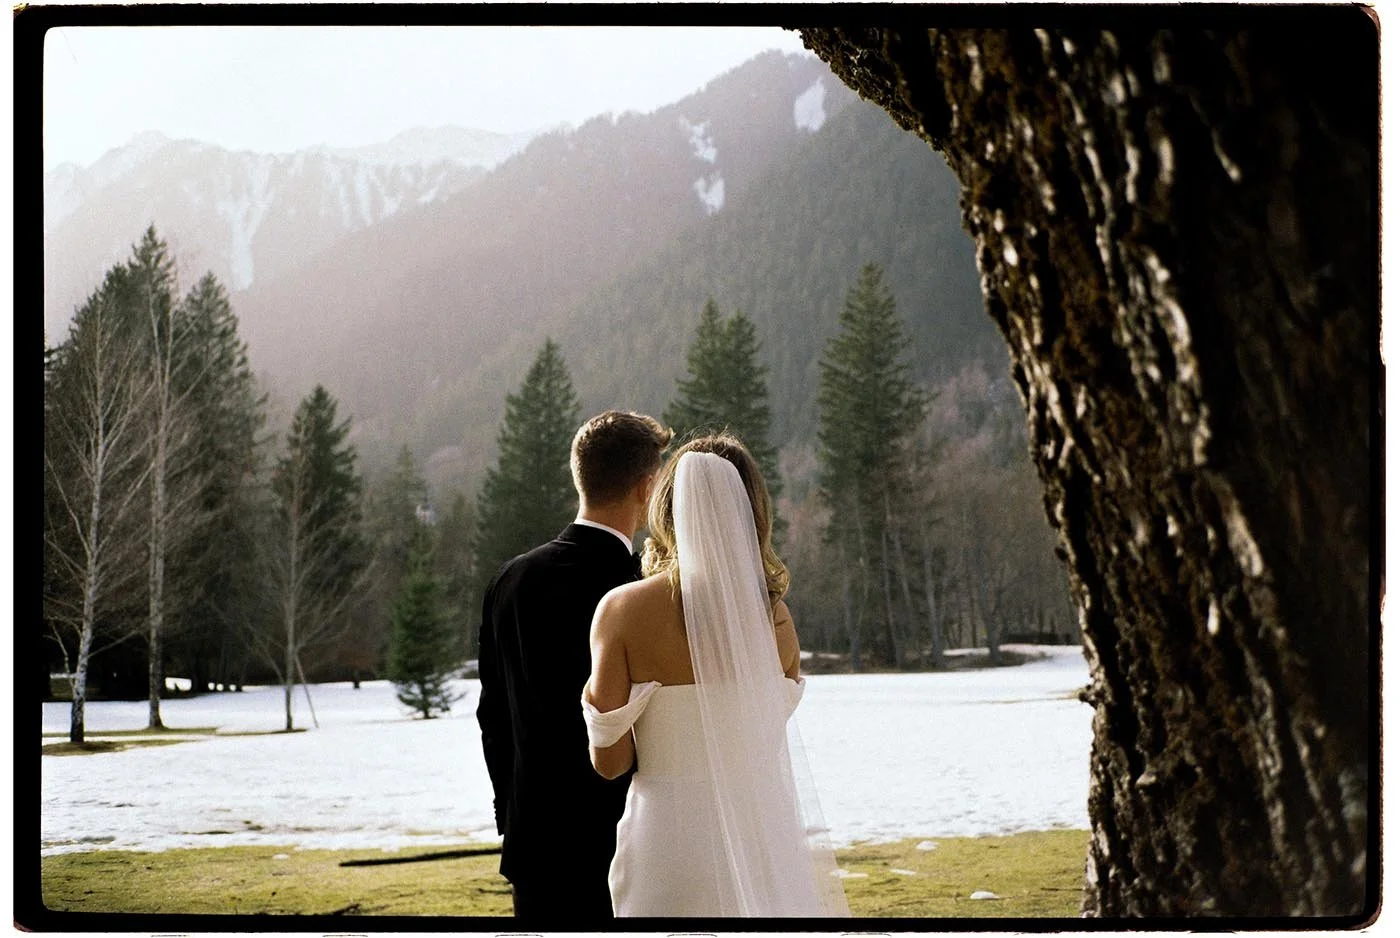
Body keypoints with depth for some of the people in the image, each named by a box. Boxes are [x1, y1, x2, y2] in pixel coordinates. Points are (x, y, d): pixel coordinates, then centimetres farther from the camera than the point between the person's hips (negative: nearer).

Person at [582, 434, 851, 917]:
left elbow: (610, 760, -7)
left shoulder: (622, 610, -8)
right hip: (763, 835, 2)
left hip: (667, 836, -2)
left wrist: (593, 706, 13)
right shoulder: (773, 614, 0)